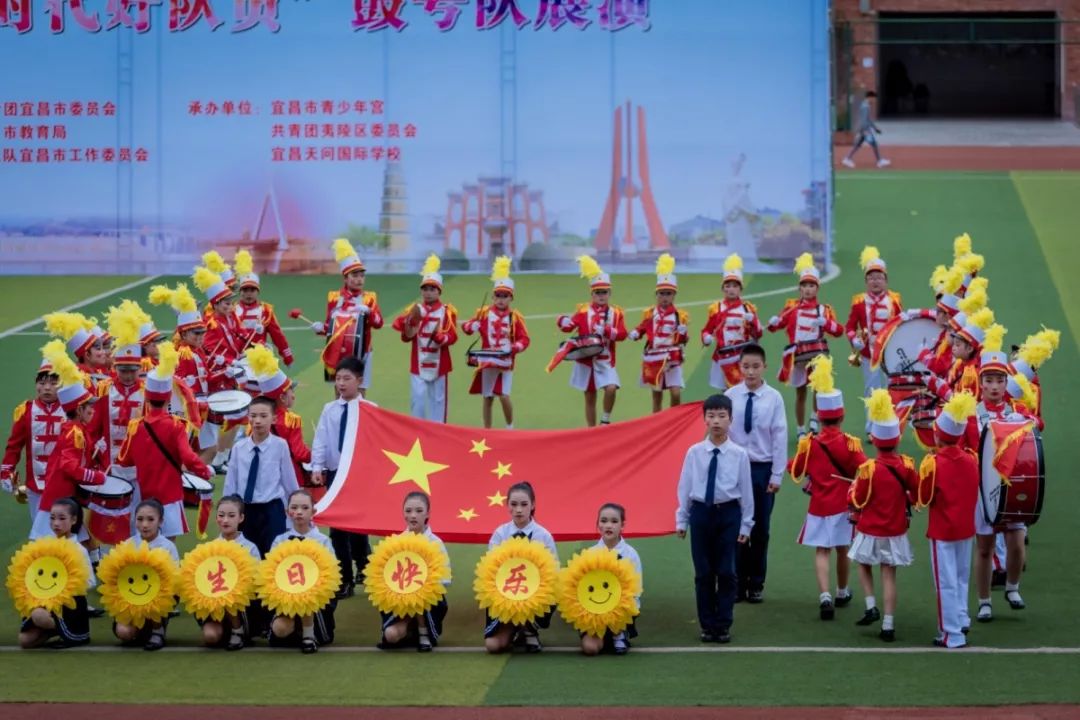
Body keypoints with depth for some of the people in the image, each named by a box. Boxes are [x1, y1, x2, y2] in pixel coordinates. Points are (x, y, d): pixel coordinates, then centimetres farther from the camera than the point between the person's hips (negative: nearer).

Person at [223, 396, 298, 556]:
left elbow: (289, 482, -3)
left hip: (272, 510, -3)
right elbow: (230, 483, 5)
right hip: (244, 510, 3)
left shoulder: (280, 446, -9)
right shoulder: (238, 447, -1)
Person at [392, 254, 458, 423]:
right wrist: (410, 324, -19)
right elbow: (405, 337, 1)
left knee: (437, 400, 7)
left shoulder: (447, 311, -1)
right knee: (417, 399, -3)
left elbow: (452, 337, -8)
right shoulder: (414, 310, 4)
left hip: (439, 364, -1)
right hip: (418, 364, 1)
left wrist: (439, 337, -28)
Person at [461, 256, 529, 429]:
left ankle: (510, 427, 14)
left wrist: (514, 349, -22)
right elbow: (467, 326, 3)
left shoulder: (515, 317, -2)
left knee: (504, 396, -9)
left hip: (506, 362, -1)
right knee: (488, 398, 7)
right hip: (487, 361, 1)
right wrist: (471, 326, -21)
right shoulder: (484, 312, 0)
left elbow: (524, 339, -3)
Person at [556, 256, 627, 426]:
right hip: (586, 360, 0)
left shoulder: (616, 312, 3)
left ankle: (605, 420, -2)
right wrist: (564, 322, -32)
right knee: (590, 398, 7)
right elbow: (570, 325, -9)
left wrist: (606, 331, -24)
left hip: (606, 361, 0)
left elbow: (622, 334, -7)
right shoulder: (583, 311, 2)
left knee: (611, 388, -23)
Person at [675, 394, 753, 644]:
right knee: (703, 572, 7)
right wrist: (681, 520, 5)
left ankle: (723, 625, 12)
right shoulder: (694, 452, -1)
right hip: (701, 512, 1)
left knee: (726, 572, 2)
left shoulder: (739, 454, -4)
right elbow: (684, 487, 4)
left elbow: (746, 491, 0)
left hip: (728, 513, -1)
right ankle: (707, 625, 16)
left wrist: (745, 525, 1)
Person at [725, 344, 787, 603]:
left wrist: (777, 475, -5)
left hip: (763, 468, 0)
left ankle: (756, 584, 20)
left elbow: (780, 437, -4)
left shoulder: (774, 398, -7)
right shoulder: (730, 396, -6)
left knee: (760, 528, 8)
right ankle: (737, 584, 15)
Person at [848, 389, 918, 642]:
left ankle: (871, 607, 8)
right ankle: (888, 625, 4)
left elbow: (856, 502, -12)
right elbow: (918, 495, 1)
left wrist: (854, 486, 7)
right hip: (896, 532, 2)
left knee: (864, 565, 22)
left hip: (870, 531, -2)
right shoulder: (906, 465, -10)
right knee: (889, 574, 6)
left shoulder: (868, 469, -18)